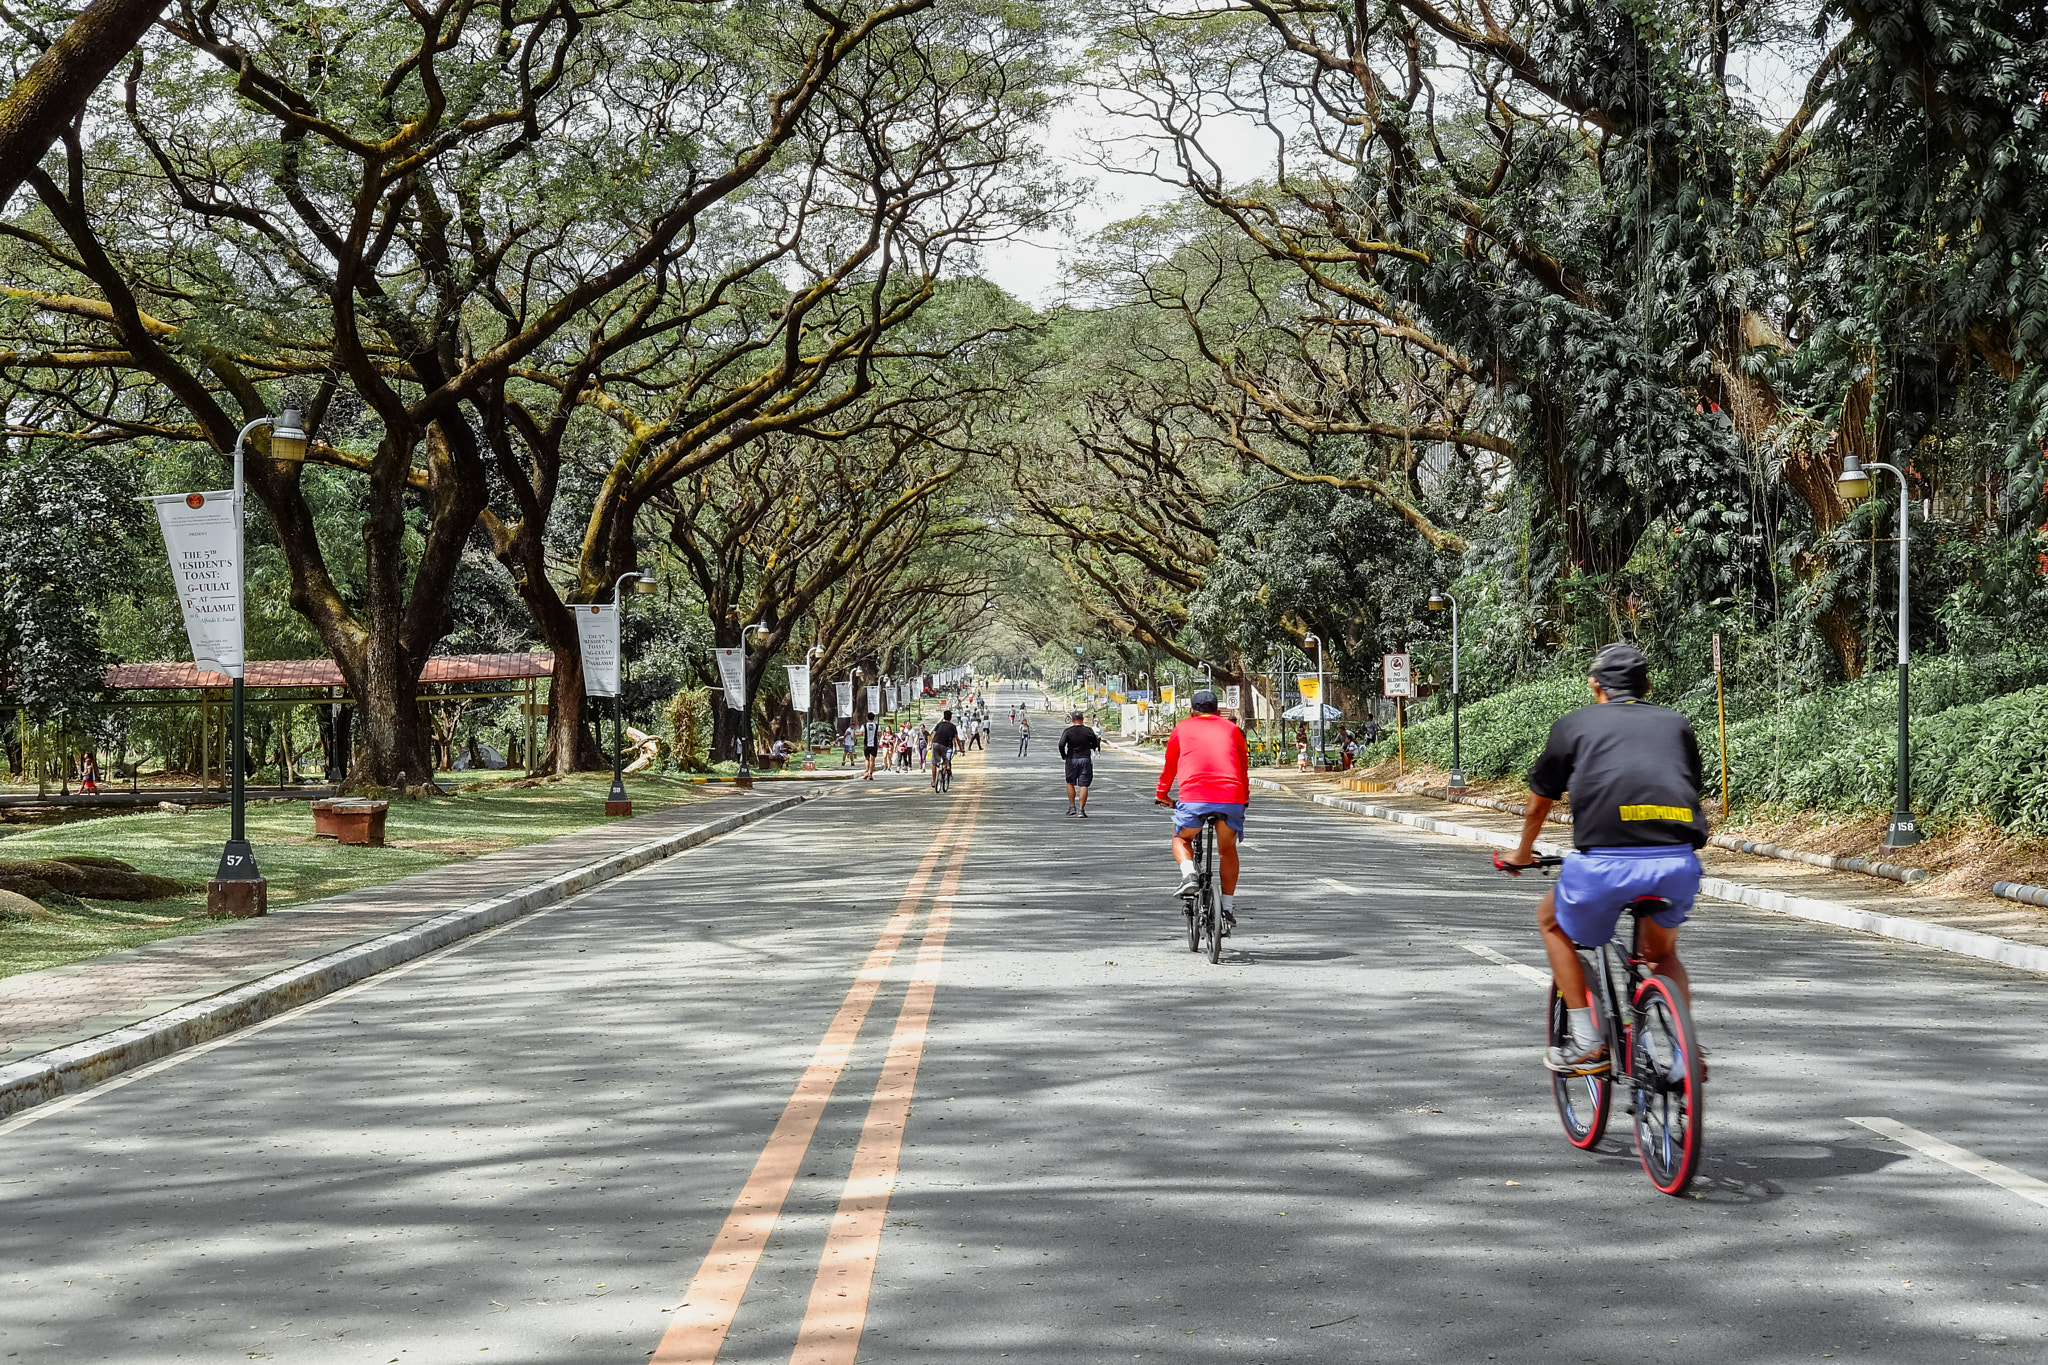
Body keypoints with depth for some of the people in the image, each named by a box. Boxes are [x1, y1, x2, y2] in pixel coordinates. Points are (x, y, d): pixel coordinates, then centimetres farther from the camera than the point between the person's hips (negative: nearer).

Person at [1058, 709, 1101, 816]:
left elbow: (1061, 744, -16)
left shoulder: (1068, 731, -4)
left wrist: (1063, 755, -1)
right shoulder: (1089, 731, -1)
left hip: (1072, 759, 0)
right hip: (1085, 760, 0)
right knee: (1083, 785, -2)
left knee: (1070, 783, 17)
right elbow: (1095, 745, 6)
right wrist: (1098, 739, 27)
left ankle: (1072, 807, 13)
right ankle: (1081, 810, -6)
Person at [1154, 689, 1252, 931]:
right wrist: (1245, 796, 47)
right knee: (1227, 849, 23)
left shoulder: (1183, 728, 18)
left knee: (1181, 838, 25)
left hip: (1194, 798, -2)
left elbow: (1169, 765, 27)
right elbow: (1244, 766, 30)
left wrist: (1162, 795, 44)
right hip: (1231, 798, 2)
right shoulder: (1231, 729, 22)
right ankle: (1228, 908, 17)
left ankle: (1188, 874, -4)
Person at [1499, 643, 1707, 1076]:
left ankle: (1587, 1043, 19)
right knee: (1662, 953, 32)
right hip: (1679, 862, 3)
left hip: (1606, 862, -3)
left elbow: (1540, 800, 29)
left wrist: (1523, 853, 49)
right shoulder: (1676, 724, 25)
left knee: (1553, 921, 27)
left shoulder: (1575, 724, 18)